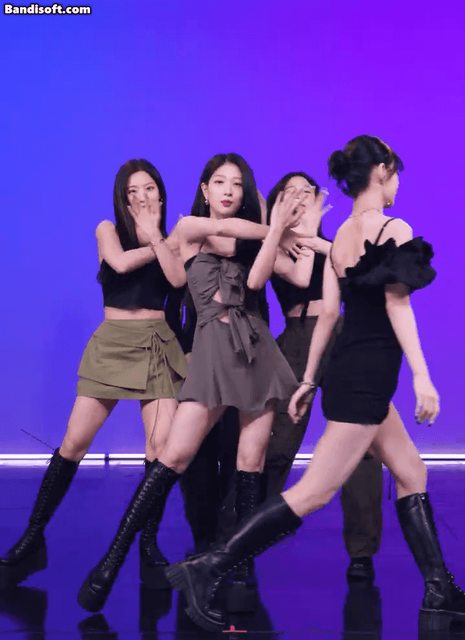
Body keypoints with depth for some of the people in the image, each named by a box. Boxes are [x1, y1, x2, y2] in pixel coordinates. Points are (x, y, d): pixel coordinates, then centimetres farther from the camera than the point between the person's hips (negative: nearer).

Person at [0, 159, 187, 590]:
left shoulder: (170, 240, 10)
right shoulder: (108, 229, 6)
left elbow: (178, 279, -10)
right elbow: (119, 263, -16)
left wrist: (155, 235, -9)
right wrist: (155, 247, -2)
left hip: (157, 346, 2)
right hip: (111, 344, -1)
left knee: (162, 446, -12)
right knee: (74, 442, -5)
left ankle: (149, 545, 1)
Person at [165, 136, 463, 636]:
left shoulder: (342, 234, 12)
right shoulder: (394, 230, -10)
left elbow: (328, 312, 11)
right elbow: (397, 305, -18)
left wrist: (308, 379, 13)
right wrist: (422, 375, -22)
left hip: (349, 370, 10)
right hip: (368, 375, -10)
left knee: (412, 474, 15)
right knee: (314, 492, -11)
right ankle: (208, 570, -15)